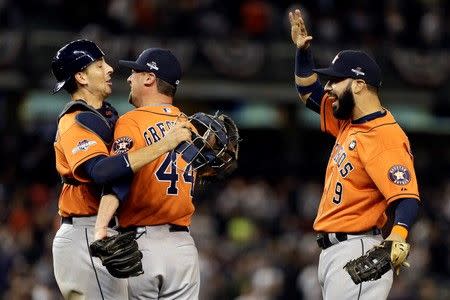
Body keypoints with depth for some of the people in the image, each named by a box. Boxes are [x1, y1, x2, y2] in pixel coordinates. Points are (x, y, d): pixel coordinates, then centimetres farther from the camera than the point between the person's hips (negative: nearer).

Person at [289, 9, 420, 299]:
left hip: (356, 253, -10)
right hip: (333, 251, 10)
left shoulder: (384, 136, -16)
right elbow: (310, 92, 31)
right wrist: (303, 50, 17)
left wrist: (397, 236, -45)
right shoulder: (349, 122, 14)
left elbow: (407, 198, -26)